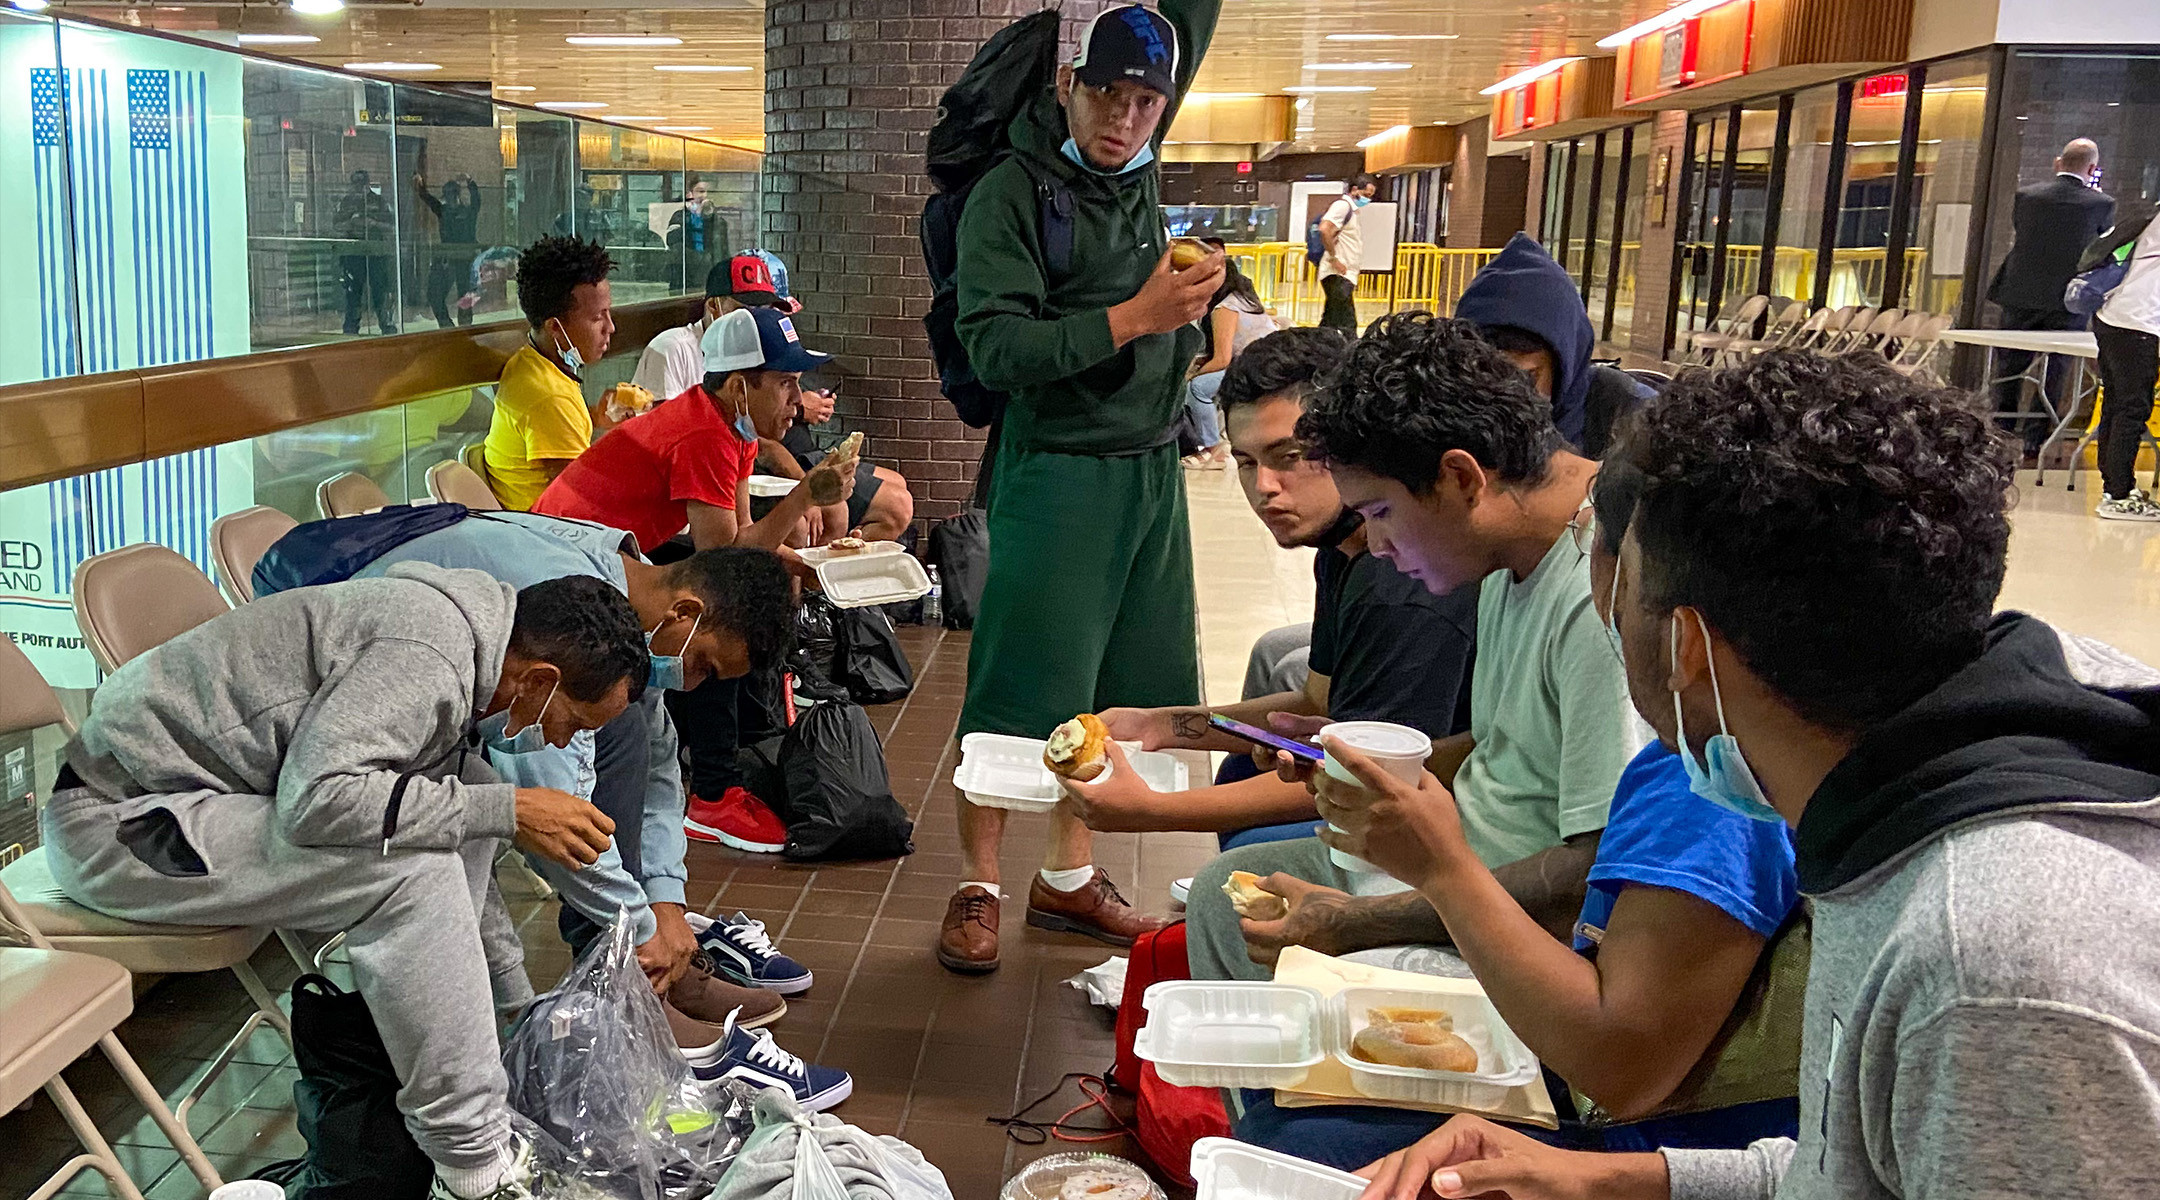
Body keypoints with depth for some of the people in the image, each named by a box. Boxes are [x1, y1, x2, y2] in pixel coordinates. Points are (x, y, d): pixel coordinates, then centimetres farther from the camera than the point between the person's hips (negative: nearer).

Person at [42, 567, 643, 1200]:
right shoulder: (427, 654, -25)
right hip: (116, 824, -10)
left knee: (464, 793, 2)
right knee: (409, 868, -25)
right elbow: (315, 799, -35)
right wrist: (507, 811, -26)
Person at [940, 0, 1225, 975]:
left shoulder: (1142, 175, 9)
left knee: (1114, 690, 11)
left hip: (1151, 471, 6)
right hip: (1056, 473, -6)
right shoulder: (1013, 192, -8)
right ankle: (977, 887, 10)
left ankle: (1068, 876, 23)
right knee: (1016, 697, -2)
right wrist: (1134, 317, -21)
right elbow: (996, 350, -17)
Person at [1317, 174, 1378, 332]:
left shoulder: (1353, 210, 22)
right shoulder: (1342, 205, -8)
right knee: (1346, 326, -15)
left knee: (1329, 323, 12)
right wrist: (1333, 258, -20)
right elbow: (1324, 230, -24)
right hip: (1337, 276, -10)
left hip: (1344, 276, 10)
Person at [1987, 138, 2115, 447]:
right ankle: (2035, 437, 7)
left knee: (2009, 366, 12)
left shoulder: (2026, 195, -2)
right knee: (2053, 374, 7)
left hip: (2020, 296, 1)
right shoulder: (2102, 204, -7)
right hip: (2067, 302, -1)